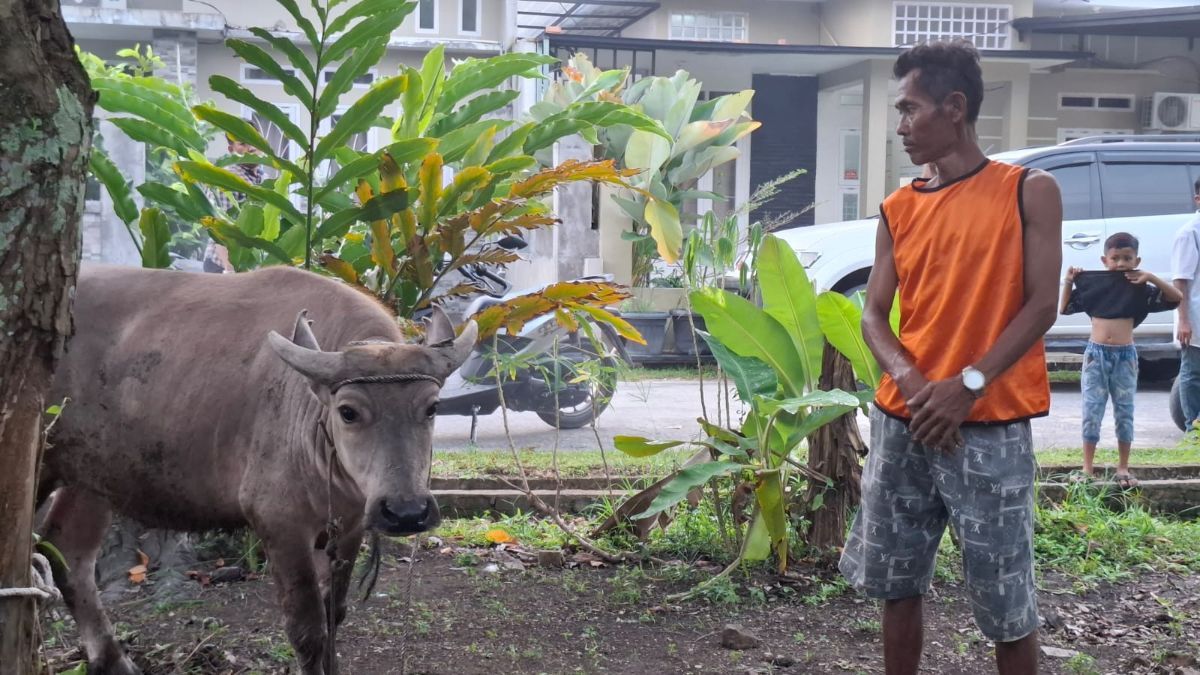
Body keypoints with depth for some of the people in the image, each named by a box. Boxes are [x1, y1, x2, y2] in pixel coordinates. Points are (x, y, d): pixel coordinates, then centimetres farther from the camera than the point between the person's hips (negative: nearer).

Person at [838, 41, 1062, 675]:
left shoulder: (1029, 191, -1)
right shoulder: (898, 210, 10)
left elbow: (1041, 306, -7)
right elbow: (873, 316, 6)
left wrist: (968, 385, -18)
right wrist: (910, 382, -14)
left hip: (990, 428, -4)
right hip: (902, 422, 5)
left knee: (1006, 604, 1)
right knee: (897, 584, 12)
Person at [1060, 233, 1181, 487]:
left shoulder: (1139, 288, -2)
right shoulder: (1092, 283, 1)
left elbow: (1176, 297, -9)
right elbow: (1064, 308, 8)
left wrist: (1151, 278, -16)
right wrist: (1069, 282, -4)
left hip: (1125, 355, 0)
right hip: (1096, 354, 0)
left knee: (1124, 413, 6)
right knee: (1091, 412, 1)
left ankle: (1123, 468, 16)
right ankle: (1087, 468, 7)